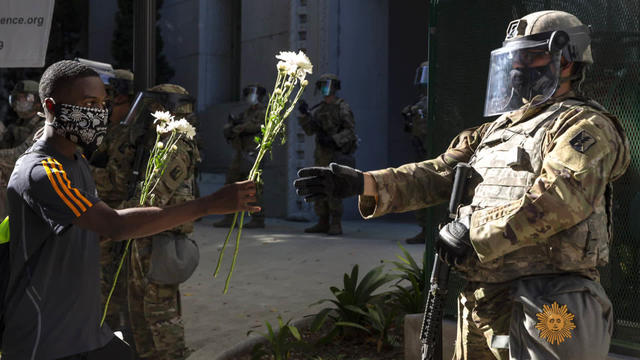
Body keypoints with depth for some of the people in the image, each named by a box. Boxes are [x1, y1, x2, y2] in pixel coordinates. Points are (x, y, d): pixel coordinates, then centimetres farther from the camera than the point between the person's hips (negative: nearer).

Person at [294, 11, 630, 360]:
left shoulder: (585, 126, -5)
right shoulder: (496, 131, 20)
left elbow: (560, 197, -22)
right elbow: (436, 176, 11)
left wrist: (475, 232, -19)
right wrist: (364, 183, -3)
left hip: (539, 307, -7)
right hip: (479, 302, 8)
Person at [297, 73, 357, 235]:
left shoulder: (343, 107, -7)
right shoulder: (319, 109, 12)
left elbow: (350, 131, -13)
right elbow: (309, 130, 4)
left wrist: (332, 140, -25)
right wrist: (304, 114, -13)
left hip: (337, 153, -7)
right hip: (321, 155, 7)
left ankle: (336, 225, -10)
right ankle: (323, 223, 13)